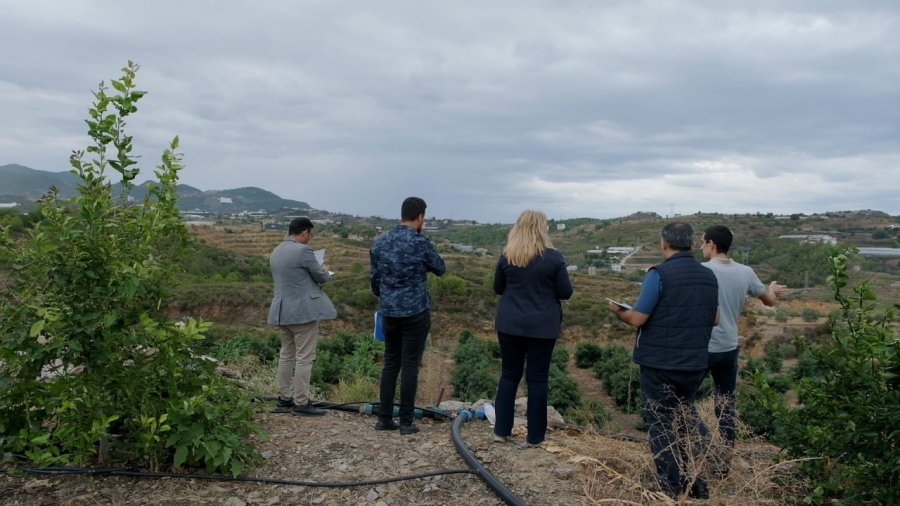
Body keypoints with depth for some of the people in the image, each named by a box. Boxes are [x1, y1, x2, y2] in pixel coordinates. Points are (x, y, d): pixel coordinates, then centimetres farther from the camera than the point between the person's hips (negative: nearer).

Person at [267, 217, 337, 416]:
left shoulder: (276, 251, 12)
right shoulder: (303, 250, -15)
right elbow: (321, 277, -8)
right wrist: (325, 270, 14)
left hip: (282, 310, 9)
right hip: (303, 311, -9)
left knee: (286, 355, 15)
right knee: (305, 357, -3)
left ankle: (284, 399, 20)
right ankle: (301, 403, 0)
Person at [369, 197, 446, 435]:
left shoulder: (380, 241, 3)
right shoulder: (421, 242, -12)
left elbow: (374, 276, 11)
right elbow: (440, 269, 4)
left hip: (390, 311, 5)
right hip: (416, 311, -5)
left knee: (390, 363, 13)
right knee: (410, 366, 1)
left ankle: (384, 418, 16)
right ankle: (406, 421, 7)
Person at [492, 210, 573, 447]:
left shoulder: (506, 256, 0)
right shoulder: (554, 257, -9)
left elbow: (498, 289, 10)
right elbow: (565, 293, -4)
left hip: (510, 324, 3)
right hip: (542, 326, -2)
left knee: (509, 375, 13)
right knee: (537, 379, 7)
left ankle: (501, 430, 18)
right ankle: (534, 436, 14)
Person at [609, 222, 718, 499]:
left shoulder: (659, 274, -16)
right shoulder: (709, 276, 4)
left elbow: (637, 318, -16)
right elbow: (714, 318, 15)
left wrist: (618, 310, 3)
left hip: (660, 363, -6)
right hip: (695, 363, 6)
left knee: (661, 425, 6)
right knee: (687, 420, 21)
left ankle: (674, 491, 11)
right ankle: (696, 486, 28)